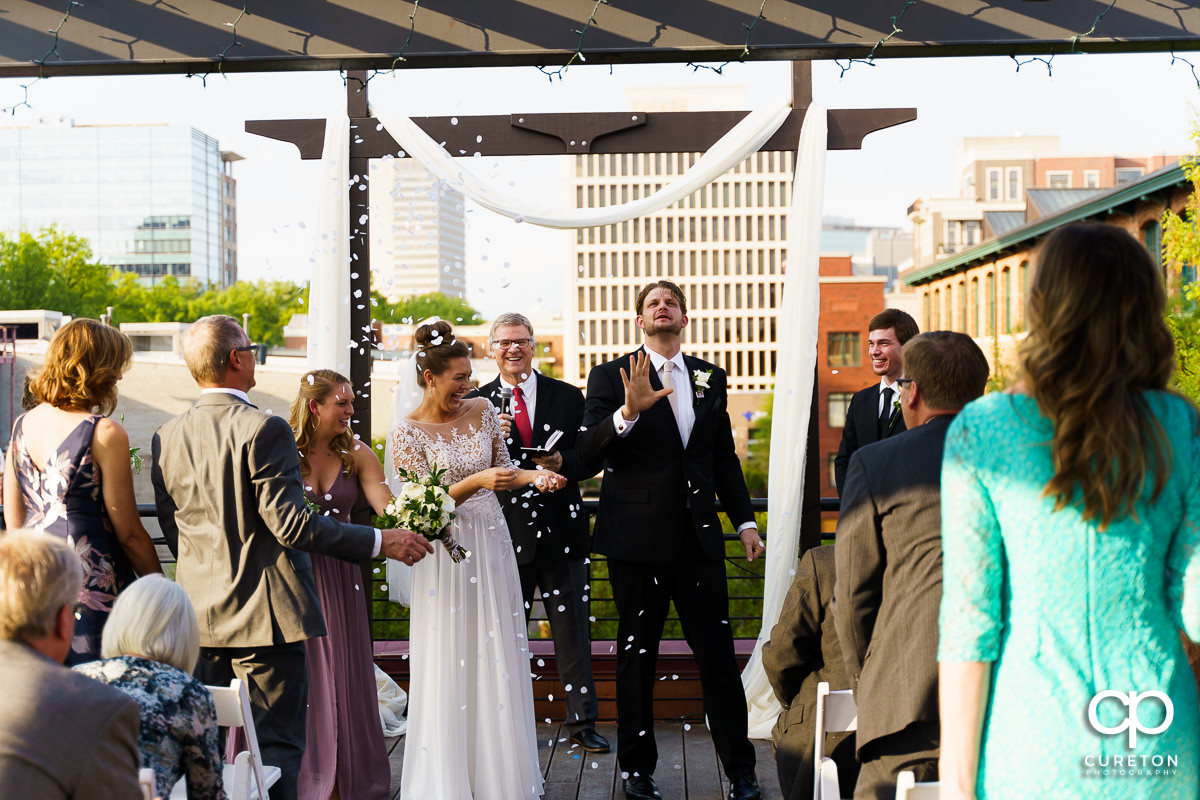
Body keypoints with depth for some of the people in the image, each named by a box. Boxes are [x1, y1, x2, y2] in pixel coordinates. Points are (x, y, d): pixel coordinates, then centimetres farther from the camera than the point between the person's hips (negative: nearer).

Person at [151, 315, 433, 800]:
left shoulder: (166, 438, 5)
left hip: (199, 613, 7)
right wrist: (380, 542, -15)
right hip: (264, 614, -6)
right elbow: (288, 523, -20)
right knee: (276, 746, 0)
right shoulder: (263, 430, -15)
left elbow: (172, 530, 11)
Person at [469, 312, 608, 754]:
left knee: (573, 631, 4)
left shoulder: (568, 397, 6)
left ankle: (582, 721, 13)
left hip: (561, 530, 0)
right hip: (506, 530, 0)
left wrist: (564, 462, -14)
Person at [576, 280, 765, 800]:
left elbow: (725, 458, 16)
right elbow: (587, 453, -11)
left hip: (699, 537, 3)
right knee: (637, 657, 7)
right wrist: (628, 411, -27)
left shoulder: (710, 378, 12)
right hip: (637, 538, -2)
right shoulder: (611, 377, 0)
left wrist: (746, 522, 11)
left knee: (718, 653, 3)